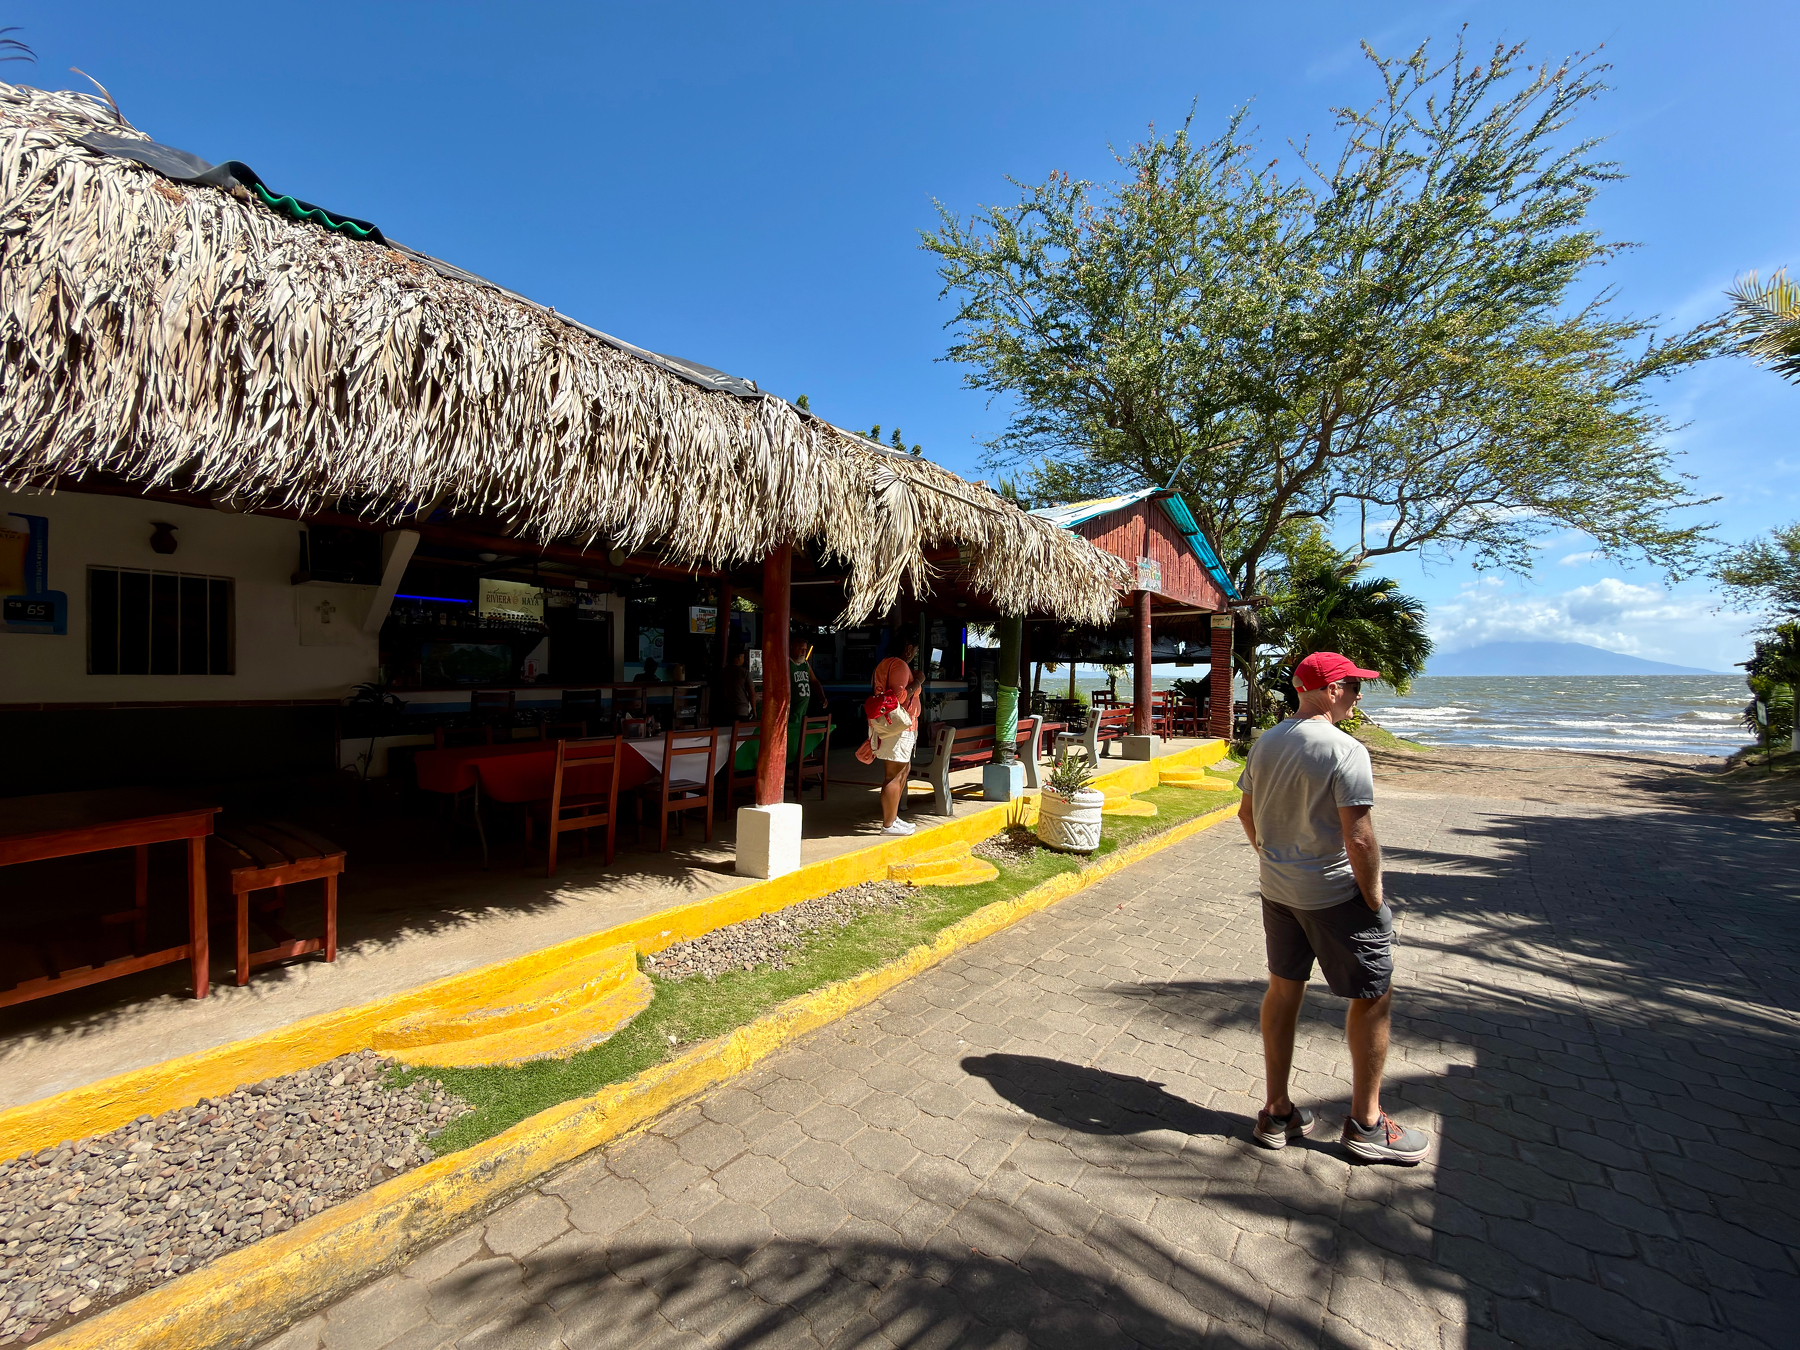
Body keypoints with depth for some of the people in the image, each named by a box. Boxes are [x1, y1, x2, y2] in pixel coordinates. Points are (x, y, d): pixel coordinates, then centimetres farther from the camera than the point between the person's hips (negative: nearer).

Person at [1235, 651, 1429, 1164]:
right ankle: (1365, 1122, 26)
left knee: (1283, 990, 16)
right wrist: (1375, 900, -9)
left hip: (1277, 890, 7)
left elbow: (1246, 813, 11)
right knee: (1373, 997, 13)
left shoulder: (1265, 743, 3)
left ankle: (1276, 1112, 27)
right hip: (1335, 895, -7)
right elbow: (1359, 839, -21)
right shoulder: (1345, 750, -19)